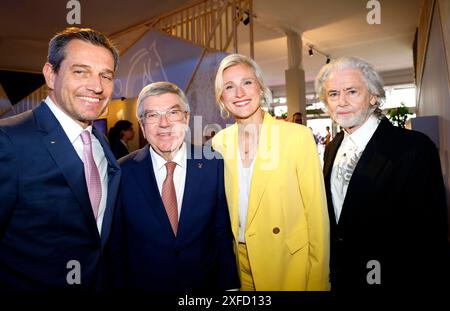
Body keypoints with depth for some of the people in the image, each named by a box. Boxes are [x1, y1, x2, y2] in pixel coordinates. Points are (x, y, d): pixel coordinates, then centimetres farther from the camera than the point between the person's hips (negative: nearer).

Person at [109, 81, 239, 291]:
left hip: (205, 283, 0)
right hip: (143, 284, 0)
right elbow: (116, 244, -4)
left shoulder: (214, 165, -12)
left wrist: (228, 285, -7)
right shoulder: (124, 172, -11)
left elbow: (223, 234, -7)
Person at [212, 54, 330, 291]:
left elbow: (317, 214, -11)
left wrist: (318, 281, -8)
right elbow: (223, 211, 6)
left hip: (290, 262, -3)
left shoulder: (298, 136, -16)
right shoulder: (219, 143, -4)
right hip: (240, 263, 4)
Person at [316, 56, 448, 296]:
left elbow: (431, 234, -19)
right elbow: (329, 218, 8)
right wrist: (331, 271, 5)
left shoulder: (415, 148, -18)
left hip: (388, 280, -5)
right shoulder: (332, 149, 2)